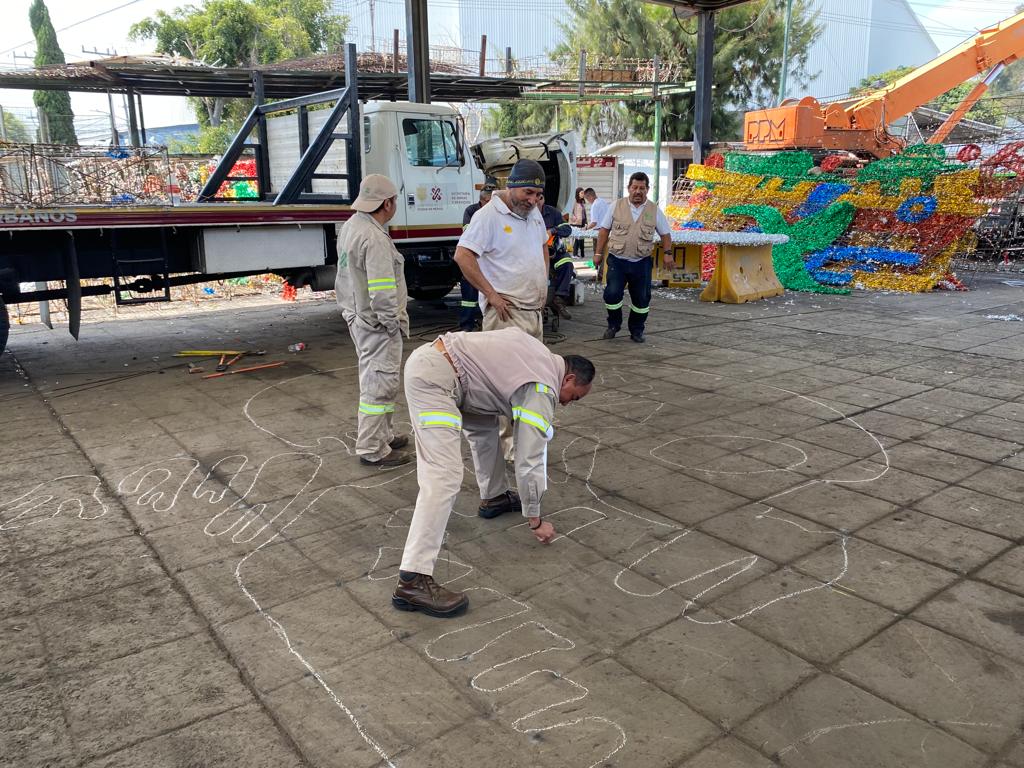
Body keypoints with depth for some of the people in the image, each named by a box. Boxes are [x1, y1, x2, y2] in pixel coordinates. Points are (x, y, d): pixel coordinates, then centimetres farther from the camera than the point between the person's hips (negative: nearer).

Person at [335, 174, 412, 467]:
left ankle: (383, 435, 34)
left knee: (373, 379, 20)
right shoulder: (375, 238, -23)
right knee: (379, 383, -2)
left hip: (358, 318, 10)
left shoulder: (350, 226, 9)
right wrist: (392, 323, -15)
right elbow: (382, 292, -26)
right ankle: (372, 449, 5)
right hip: (377, 323, -10)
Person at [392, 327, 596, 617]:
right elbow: (528, 461, -7)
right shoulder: (542, 389, -7)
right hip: (432, 378, -11)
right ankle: (413, 580, -21)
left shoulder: (541, 355, 17)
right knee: (444, 477, -17)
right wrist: (535, 521, 4)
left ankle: (493, 497, 42)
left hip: (430, 357, 11)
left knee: (484, 425, 27)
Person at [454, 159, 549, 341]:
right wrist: (492, 295, -19)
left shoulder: (534, 212, 13)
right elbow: (462, 256, -20)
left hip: (535, 310, 8)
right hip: (507, 312, -8)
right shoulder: (489, 215, -12)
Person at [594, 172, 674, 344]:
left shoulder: (654, 210, 5)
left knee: (641, 298, 5)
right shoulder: (616, 207, 3)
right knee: (612, 294, -9)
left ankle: (636, 330, 23)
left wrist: (667, 253, 0)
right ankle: (613, 325, 15)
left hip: (642, 262, 1)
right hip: (617, 260, -1)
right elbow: (604, 230, 6)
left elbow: (665, 233, 12)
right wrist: (598, 253, 2)